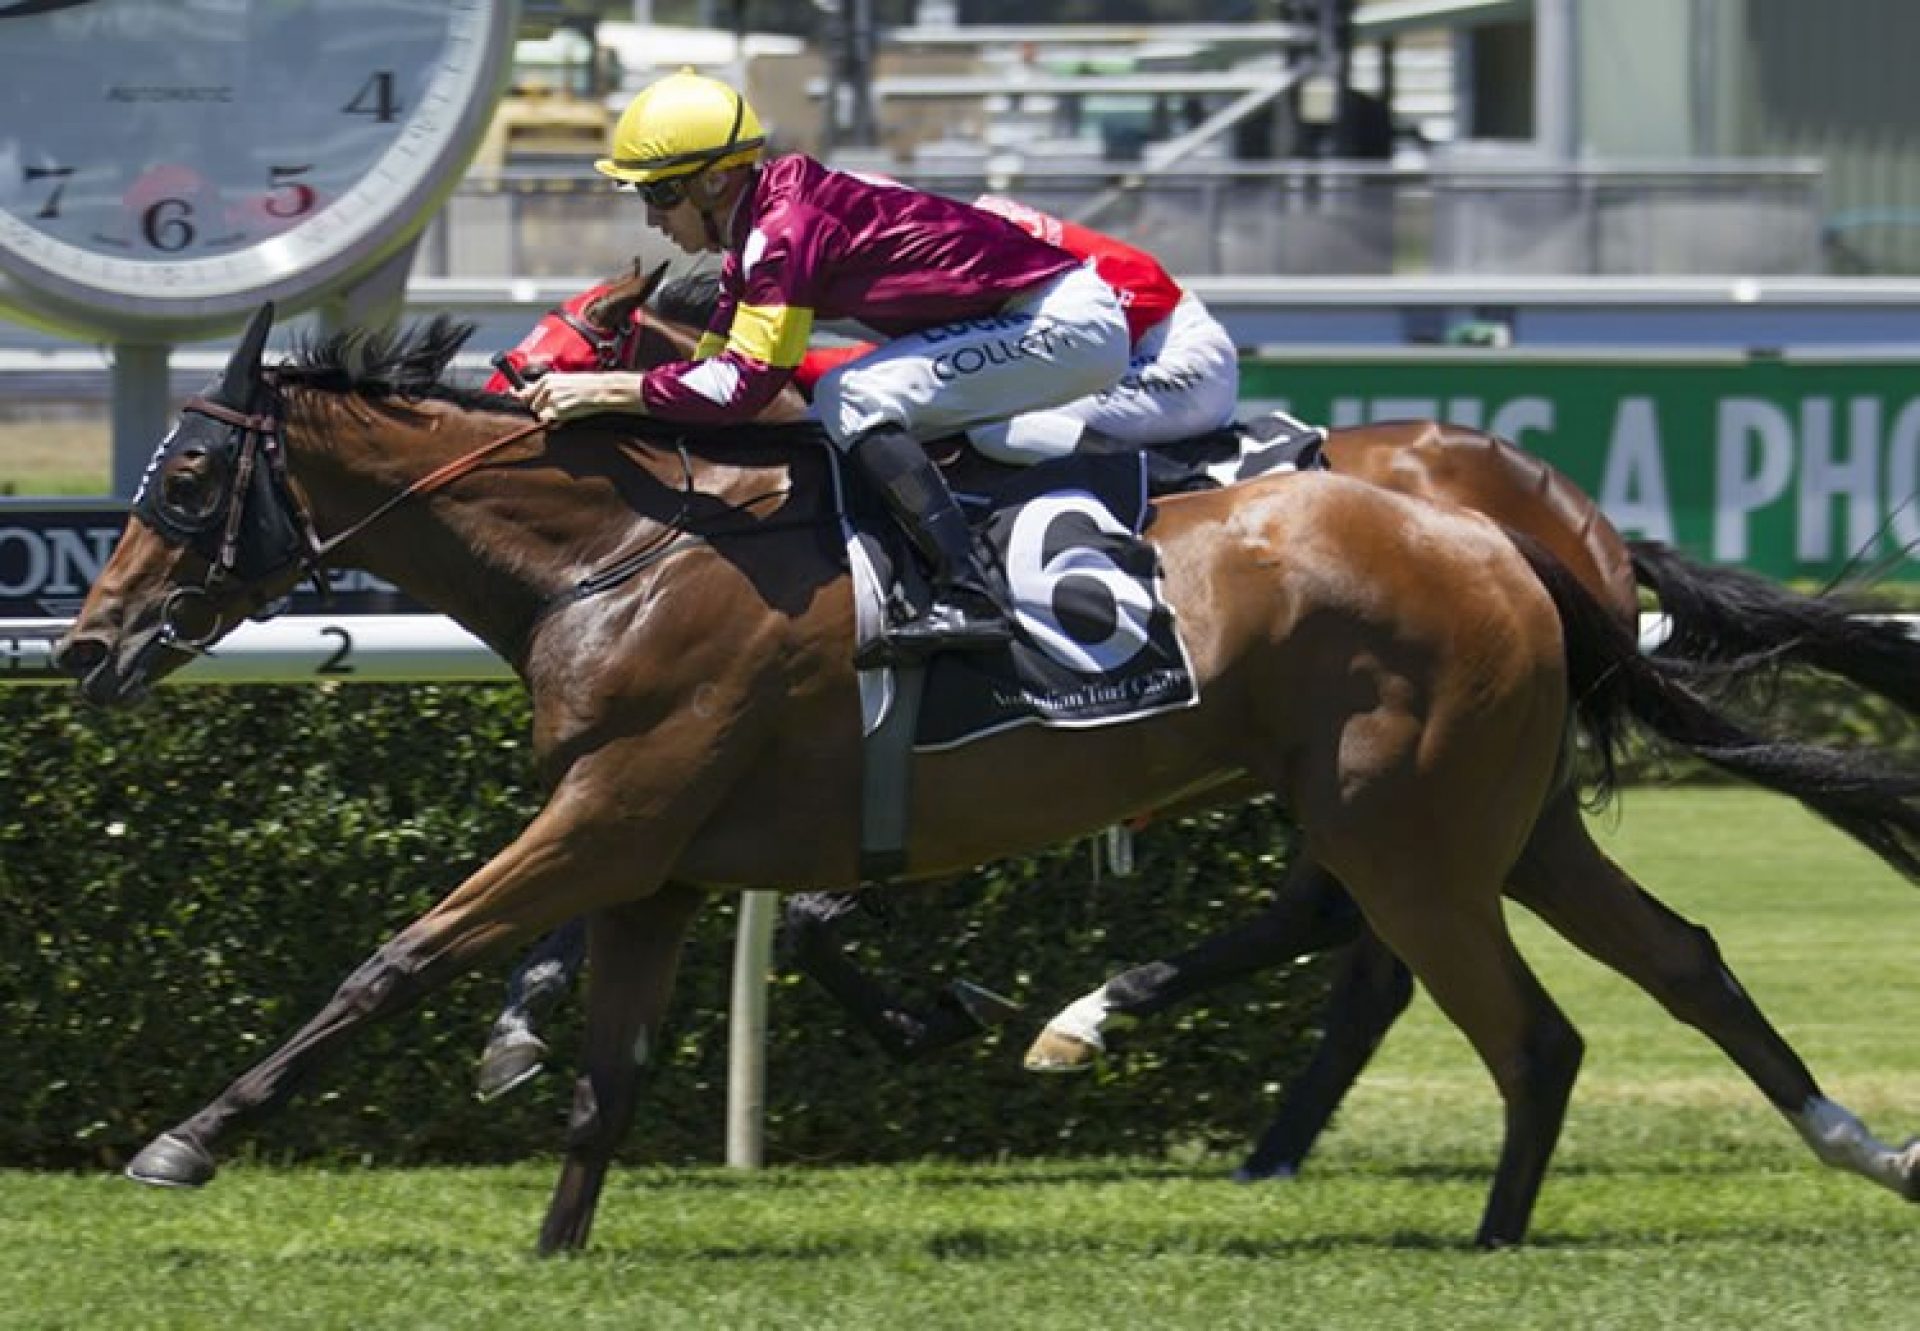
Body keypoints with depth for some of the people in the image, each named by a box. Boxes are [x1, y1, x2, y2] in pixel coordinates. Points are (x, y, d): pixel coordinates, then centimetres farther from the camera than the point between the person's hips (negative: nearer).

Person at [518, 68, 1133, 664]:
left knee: (853, 399, -19)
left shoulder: (785, 227, -20)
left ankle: (968, 597, -25)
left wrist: (603, 391, -21)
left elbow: (744, 384, -24)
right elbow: (716, 362, 14)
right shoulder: (760, 226, 9)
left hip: (1069, 321, -10)